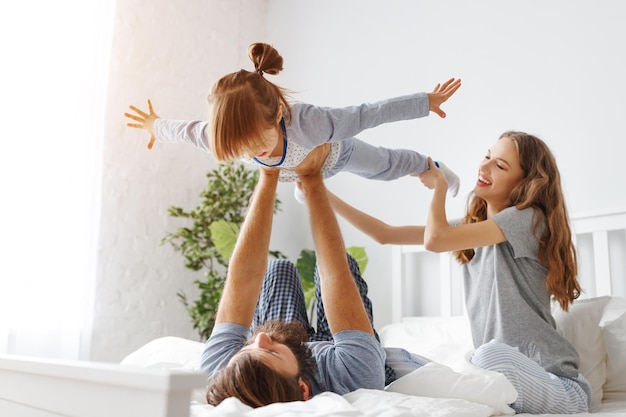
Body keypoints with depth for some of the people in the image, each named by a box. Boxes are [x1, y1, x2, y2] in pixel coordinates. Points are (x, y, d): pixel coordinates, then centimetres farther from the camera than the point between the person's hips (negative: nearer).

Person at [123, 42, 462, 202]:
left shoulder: (307, 122, -53)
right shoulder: (221, 136, -41)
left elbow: (368, 114, -40)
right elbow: (185, 129, -18)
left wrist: (427, 102, -27)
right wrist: (156, 126, 3)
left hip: (335, 153, -4)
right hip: (297, 170, 4)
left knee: (387, 167, 24)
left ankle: (432, 167, 58)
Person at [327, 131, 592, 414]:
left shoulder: (530, 219, -12)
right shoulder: (472, 227, 11)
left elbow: (434, 240, -23)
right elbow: (385, 235, 10)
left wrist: (439, 184, -5)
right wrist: (326, 197, 5)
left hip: (556, 385, -6)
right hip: (500, 373, 7)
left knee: (493, 353, -35)